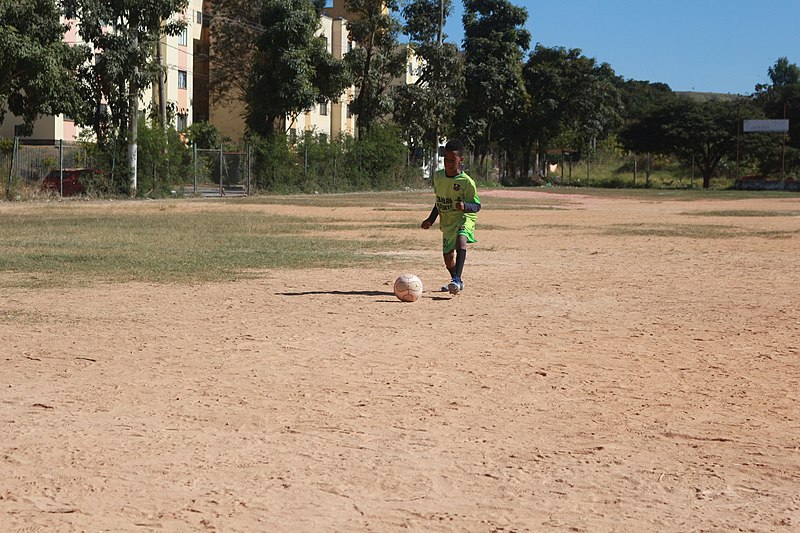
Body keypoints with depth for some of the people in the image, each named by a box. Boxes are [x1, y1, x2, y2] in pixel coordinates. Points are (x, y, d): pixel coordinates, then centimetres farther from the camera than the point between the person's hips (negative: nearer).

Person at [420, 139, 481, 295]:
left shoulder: (466, 182, -16)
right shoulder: (438, 177, 1)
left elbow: (477, 206, -13)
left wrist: (465, 206, -34)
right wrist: (431, 219, 14)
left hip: (464, 218, -6)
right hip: (447, 221, 6)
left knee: (461, 239, -36)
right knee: (448, 258, 9)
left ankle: (456, 279, -41)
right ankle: (457, 281, 39)